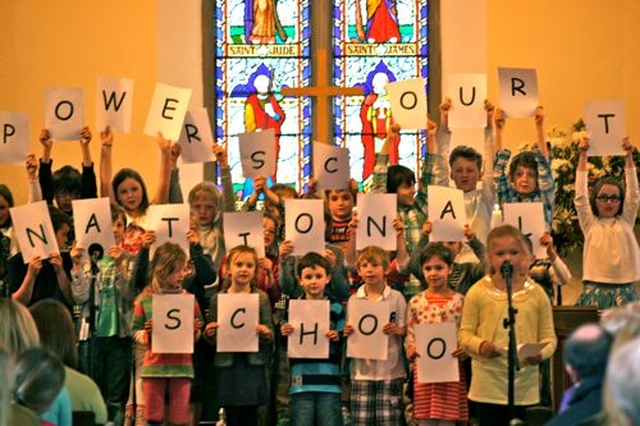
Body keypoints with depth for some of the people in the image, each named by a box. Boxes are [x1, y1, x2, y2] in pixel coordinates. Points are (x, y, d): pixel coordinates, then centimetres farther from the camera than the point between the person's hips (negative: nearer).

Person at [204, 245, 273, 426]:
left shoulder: (261, 298, 1)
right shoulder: (218, 299, 4)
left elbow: (270, 335, 2)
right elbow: (212, 340, 9)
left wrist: (265, 332, -20)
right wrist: (208, 334, -13)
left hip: (252, 365, -1)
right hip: (228, 365, 1)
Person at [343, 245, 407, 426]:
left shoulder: (396, 298, 0)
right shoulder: (354, 300, 7)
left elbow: (405, 330, 1)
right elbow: (349, 331, 11)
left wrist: (397, 330, -20)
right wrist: (347, 332, -11)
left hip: (390, 369, -2)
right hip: (362, 368, 2)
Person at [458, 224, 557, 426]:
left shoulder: (536, 293, 3)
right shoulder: (478, 292, 0)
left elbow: (549, 336, 5)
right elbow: (465, 334, 2)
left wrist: (541, 353, -16)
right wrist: (480, 346, -18)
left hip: (523, 385, 2)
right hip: (488, 385, -2)